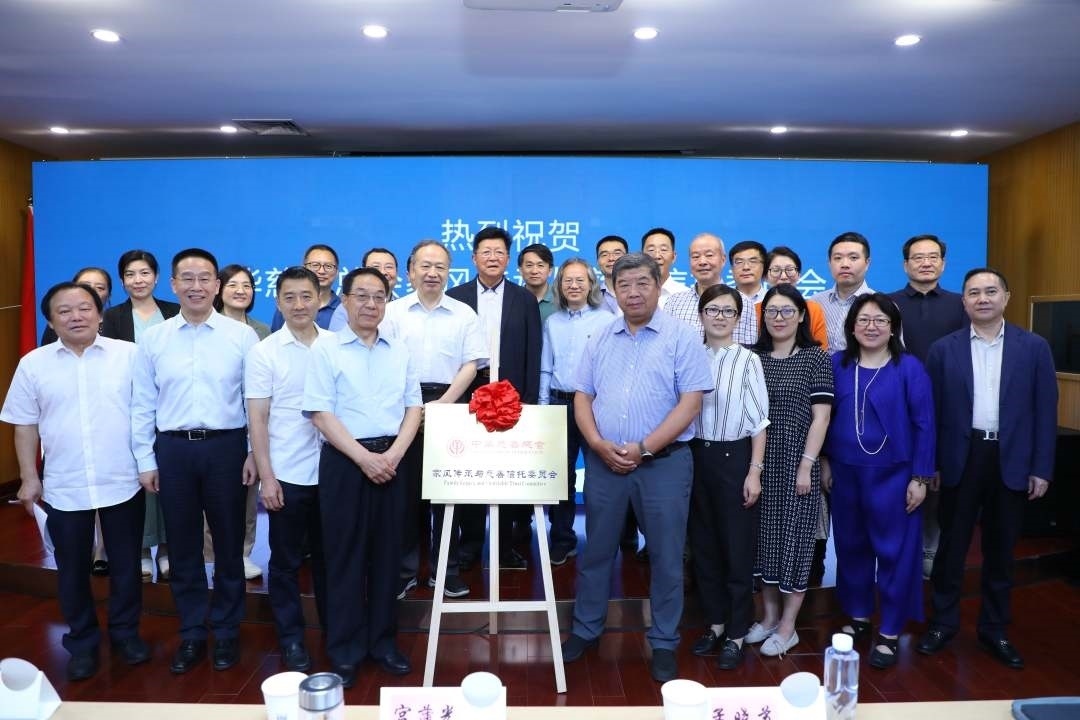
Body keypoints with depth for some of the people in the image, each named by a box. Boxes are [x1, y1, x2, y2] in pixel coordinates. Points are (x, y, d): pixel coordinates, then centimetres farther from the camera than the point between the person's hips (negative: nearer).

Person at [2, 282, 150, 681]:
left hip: (123, 482, -1)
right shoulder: (33, 364, 2)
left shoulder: (129, 354, -4)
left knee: (126, 564, 12)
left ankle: (126, 632, 31)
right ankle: (82, 643, 30)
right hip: (64, 488, 1)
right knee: (72, 569, 13)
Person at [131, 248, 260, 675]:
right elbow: (142, 404, 6)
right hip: (173, 449, 2)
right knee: (182, 545, 12)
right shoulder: (152, 339, 4)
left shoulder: (242, 335, -2)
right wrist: (146, 460, 3)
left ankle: (226, 632, 27)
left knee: (228, 543, 10)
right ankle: (191, 634, 28)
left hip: (226, 446, -2)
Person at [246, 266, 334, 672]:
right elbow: (257, 418, -4)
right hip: (287, 473, -1)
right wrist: (266, 476, -8)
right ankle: (291, 638, 27)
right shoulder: (264, 352, -4)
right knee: (286, 561, 11)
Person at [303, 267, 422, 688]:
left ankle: (382, 641, 24)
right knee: (344, 555, 5)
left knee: (387, 553, 10)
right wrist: (363, 457, -14)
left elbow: (414, 408, 7)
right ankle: (345, 650, 18)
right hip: (344, 461, -3)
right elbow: (320, 414, -8)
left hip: (391, 460, 3)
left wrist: (394, 454, -8)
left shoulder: (400, 352, 9)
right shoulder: (326, 350, -2)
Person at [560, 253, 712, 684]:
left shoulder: (681, 338, -4)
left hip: (664, 462, -3)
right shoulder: (600, 339, 9)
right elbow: (582, 397, 8)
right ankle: (586, 630, 30)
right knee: (596, 552, 14)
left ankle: (664, 644, 23)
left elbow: (690, 403, -10)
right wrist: (599, 444, -9)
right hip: (604, 463, 4)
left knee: (666, 557, 7)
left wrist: (643, 447, -16)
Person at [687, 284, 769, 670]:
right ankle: (715, 622, 30)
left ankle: (736, 633, 21)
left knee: (736, 546, 6)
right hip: (696, 456, 4)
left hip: (734, 457, -4)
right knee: (703, 544, 13)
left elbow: (758, 420, -5)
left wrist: (754, 471, -8)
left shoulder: (747, 360, -7)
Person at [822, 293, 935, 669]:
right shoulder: (837, 364, 1)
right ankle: (858, 616, 31)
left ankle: (890, 632, 18)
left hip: (892, 475, -3)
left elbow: (924, 424, -7)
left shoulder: (909, 367, -7)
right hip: (845, 473, 3)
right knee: (850, 546, 13)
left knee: (893, 550, 4)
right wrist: (824, 462, 7)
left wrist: (920, 478, -9)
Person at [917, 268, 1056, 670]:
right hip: (961, 460, -1)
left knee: (1000, 549, 13)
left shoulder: (1034, 348, 1)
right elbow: (931, 411, 1)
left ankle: (994, 629, 28)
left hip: (1010, 461, 1)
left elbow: (1045, 411, 1)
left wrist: (1041, 468, -3)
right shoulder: (943, 349, 0)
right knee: (952, 545, 9)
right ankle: (943, 622, 24)